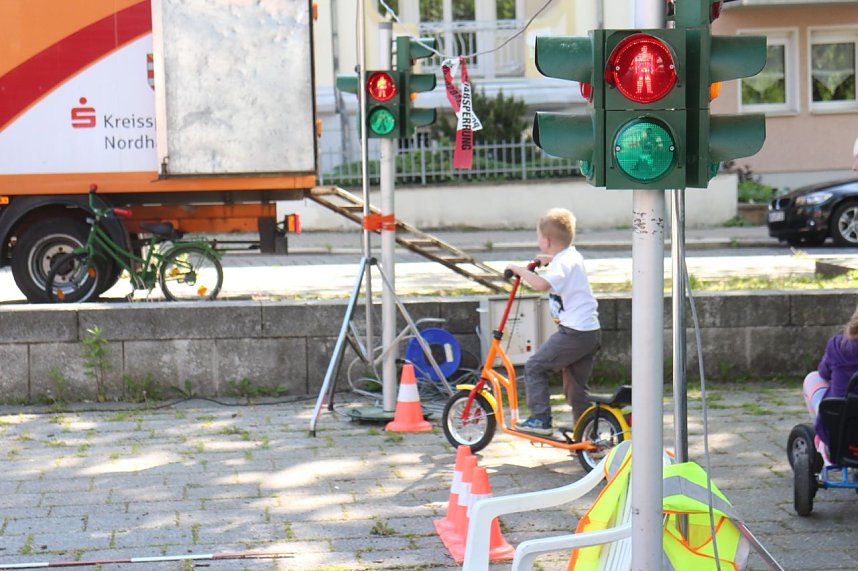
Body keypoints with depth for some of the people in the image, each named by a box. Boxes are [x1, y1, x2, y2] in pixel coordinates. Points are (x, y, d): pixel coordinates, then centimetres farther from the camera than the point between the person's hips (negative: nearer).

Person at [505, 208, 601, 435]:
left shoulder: (562, 263, -12)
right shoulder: (573, 256, 18)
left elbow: (542, 284, -33)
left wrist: (519, 270, -21)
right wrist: (549, 260, 37)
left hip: (574, 332, -10)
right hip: (592, 332, 10)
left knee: (534, 367, -2)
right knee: (576, 387, 16)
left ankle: (540, 419, -4)